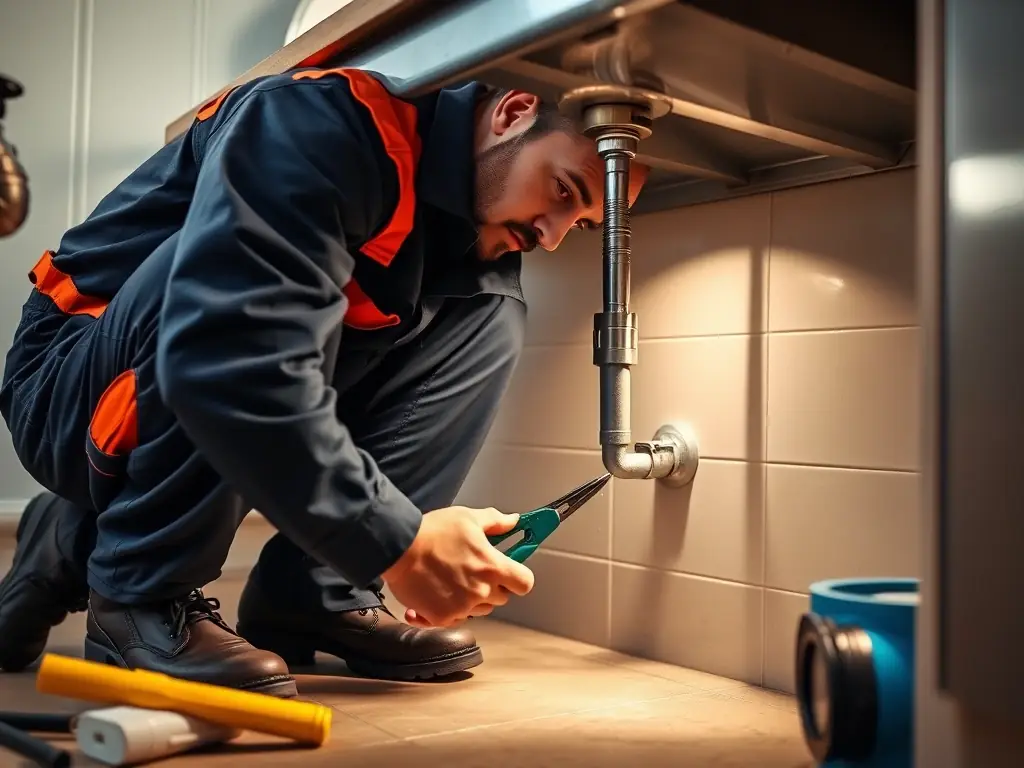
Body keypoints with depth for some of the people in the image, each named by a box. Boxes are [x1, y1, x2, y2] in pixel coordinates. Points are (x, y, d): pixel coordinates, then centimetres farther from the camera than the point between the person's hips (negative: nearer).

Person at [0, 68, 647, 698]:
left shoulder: (482, 220, -1)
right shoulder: (327, 123, -26)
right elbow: (223, 359, -39)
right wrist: (395, 543, -36)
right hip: (76, 390, -6)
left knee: (491, 315, -8)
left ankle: (317, 595, -9)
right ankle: (140, 592, -17)